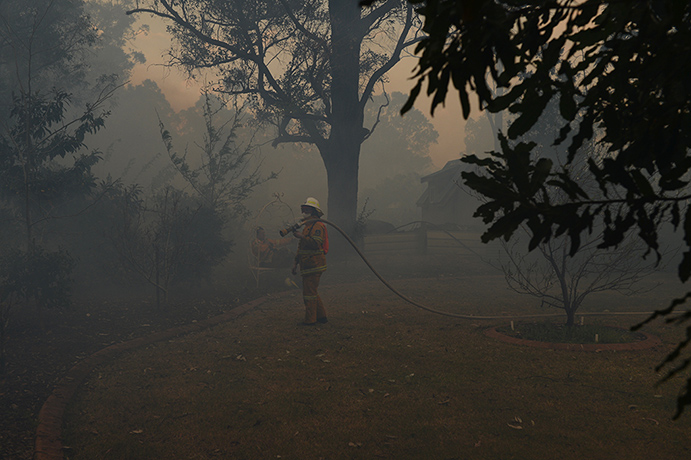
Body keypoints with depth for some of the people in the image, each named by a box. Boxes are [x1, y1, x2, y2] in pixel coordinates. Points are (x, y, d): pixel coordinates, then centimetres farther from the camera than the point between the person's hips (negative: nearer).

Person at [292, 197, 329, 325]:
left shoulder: (318, 226, -11)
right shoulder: (307, 226, 22)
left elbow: (316, 243, -25)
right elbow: (301, 247, 26)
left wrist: (302, 236, -27)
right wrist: (296, 263, 25)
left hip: (314, 265, -10)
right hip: (307, 266, 10)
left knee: (309, 292, -9)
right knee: (312, 292, 15)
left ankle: (310, 320, -6)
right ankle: (321, 316, 22)